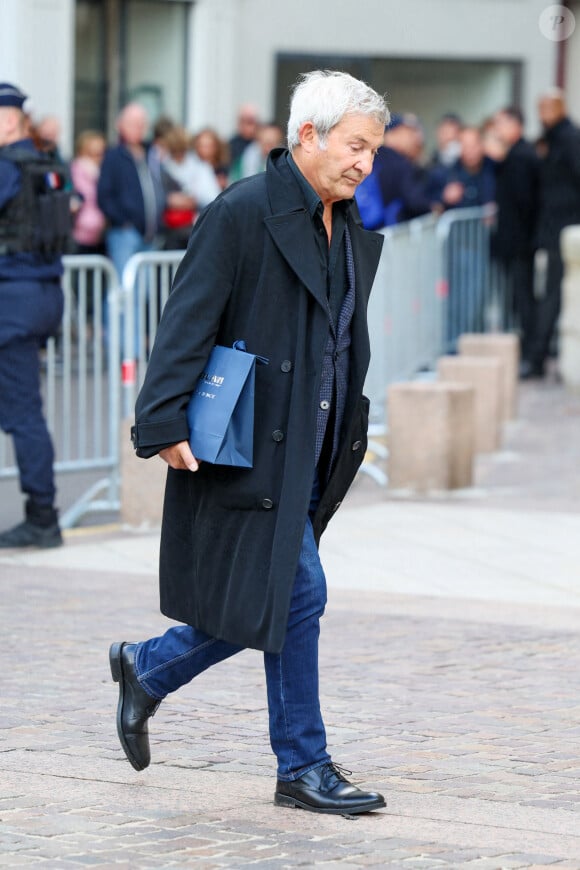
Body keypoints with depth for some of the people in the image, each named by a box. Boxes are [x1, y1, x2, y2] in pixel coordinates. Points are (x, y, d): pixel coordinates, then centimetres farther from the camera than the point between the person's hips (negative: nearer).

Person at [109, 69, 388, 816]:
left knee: (269, 600, 9)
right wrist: (165, 424, -21)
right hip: (251, 444, -8)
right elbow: (187, 324, -15)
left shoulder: (349, 229, 13)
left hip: (308, 450, 8)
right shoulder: (242, 214, -12)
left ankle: (145, 670, 28)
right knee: (297, 592, -7)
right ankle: (303, 767, 5)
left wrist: (346, 438, 17)